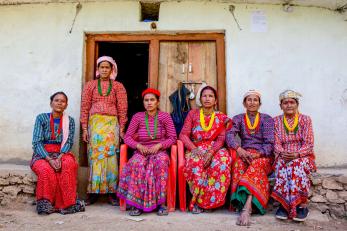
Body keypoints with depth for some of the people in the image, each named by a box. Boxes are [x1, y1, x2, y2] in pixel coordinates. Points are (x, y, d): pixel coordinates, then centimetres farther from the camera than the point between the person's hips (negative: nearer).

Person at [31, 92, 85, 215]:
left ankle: (66, 203, -24)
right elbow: (37, 142, -5)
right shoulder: (41, 118, 3)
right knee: (46, 170, -34)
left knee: (69, 164, -32)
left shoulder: (69, 121, 8)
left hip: (61, 154, 1)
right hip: (42, 155, -1)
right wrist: (49, 159, -20)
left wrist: (59, 158, -21)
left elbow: (69, 142, -2)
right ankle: (46, 204, -17)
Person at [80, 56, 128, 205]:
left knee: (111, 156, -3)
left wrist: (122, 129, -1)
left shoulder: (118, 86, 10)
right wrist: (85, 128, 1)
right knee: (94, 155, 0)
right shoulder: (90, 85, 12)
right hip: (95, 123, 1)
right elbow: (85, 107, 7)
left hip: (112, 123, -1)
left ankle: (112, 193, 3)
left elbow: (122, 109, 5)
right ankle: (93, 192, 8)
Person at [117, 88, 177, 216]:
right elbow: (127, 137, 5)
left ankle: (161, 202, -26)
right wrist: (138, 146, -14)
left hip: (159, 151, -1)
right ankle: (136, 203, -23)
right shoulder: (137, 117, 7)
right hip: (141, 151, 1)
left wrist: (159, 145, -13)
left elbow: (172, 138, 2)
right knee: (137, 163, -34)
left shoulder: (165, 116, 5)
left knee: (161, 162, -36)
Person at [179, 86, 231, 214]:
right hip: (195, 149, -1)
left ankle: (200, 201, -23)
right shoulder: (192, 114, 10)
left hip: (214, 149, 1)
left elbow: (221, 139, -1)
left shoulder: (221, 117, 11)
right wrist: (194, 149, -18)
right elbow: (183, 135, 0)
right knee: (195, 162, -36)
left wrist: (210, 152, -21)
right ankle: (197, 199, -20)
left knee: (223, 159, -33)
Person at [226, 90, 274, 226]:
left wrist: (257, 154, -20)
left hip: (263, 155, -1)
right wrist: (239, 149, -25)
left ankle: (246, 207, -49)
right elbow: (229, 135, -5)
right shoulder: (238, 119, 14)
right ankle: (249, 206, -42)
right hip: (244, 154, 1)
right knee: (238, 164, -34)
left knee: (255, 166, -36)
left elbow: (270, 143, -1)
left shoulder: (266, 119, 10)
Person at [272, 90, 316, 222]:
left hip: (302, 155, -1)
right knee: (282, 166, -34)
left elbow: (309, 144, -3)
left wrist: (297, 154, -21)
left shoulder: (305, 119, 6)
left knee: (297, 165, -35)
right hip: (283, 156, 1)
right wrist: (282, 153, -19)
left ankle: (302, 204, -29)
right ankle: (284, 204, -29)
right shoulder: (276, 121, 10)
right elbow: (276, 143, 3)